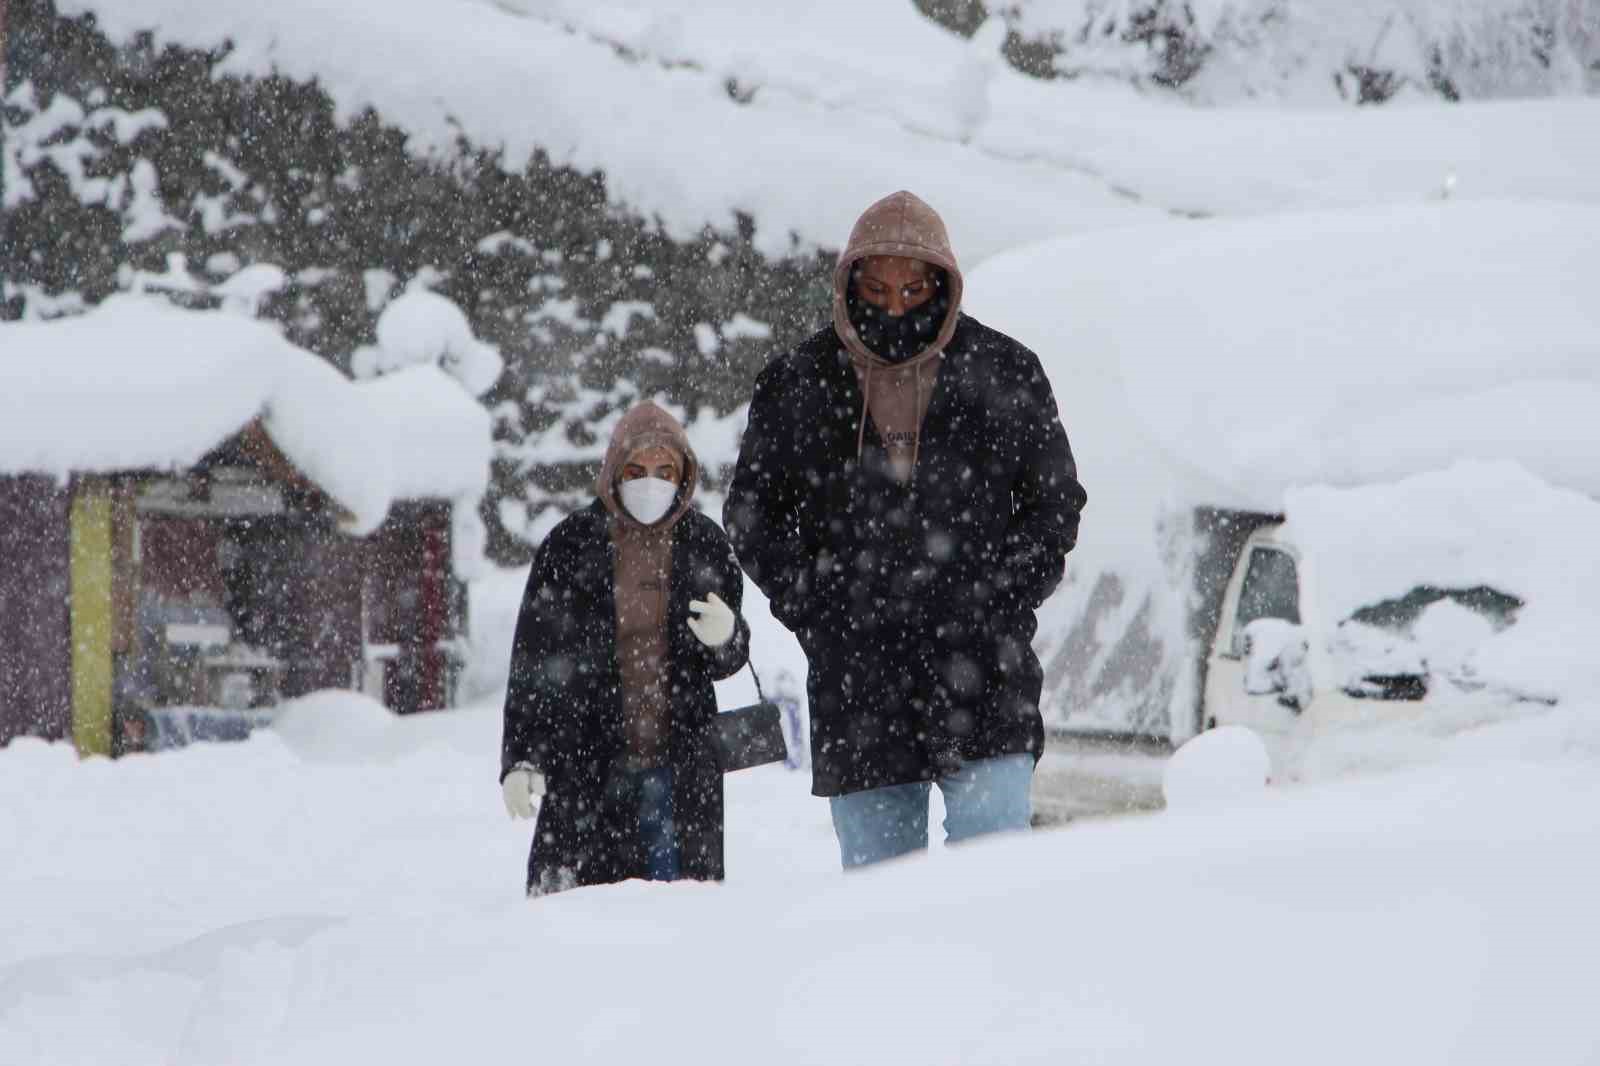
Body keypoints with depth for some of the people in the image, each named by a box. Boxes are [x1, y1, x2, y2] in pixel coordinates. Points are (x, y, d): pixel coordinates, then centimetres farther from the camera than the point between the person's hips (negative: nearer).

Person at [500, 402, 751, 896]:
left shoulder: (704, 543, 6)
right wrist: (520, 758, -6)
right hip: (589, 764, -2)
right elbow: (533, 660, 1)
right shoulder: (572, 544, -1)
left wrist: (725, 637, -12)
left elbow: (727, 660, 12)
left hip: (681, 763, 2)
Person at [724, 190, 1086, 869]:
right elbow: (751, 516, 13)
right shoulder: (795, 386, 7)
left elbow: (1056, 501, 11)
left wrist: (999, 602, -3)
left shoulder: (1004, 373, 5)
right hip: (856, 685, 2)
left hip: (982, 674, -1)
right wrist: (818, 608, -1)